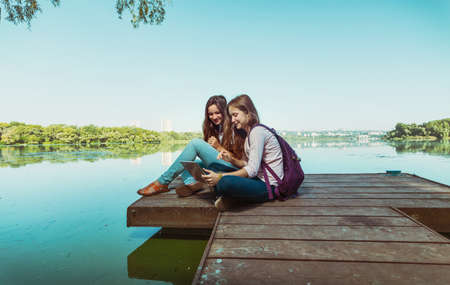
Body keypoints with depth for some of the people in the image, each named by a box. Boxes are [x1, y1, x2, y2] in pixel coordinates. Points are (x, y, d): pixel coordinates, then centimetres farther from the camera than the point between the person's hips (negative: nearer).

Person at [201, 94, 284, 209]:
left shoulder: (258, 131, -15)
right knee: (214, 167, 4)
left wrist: (221, 177, -22)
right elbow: (247, 164, 12)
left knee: (226, 183, -35)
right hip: (258, 178, 10)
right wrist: (231, 160, -6)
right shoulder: (246, 133, 14)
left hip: (268, 185, -9)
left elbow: (252, 170, -21)